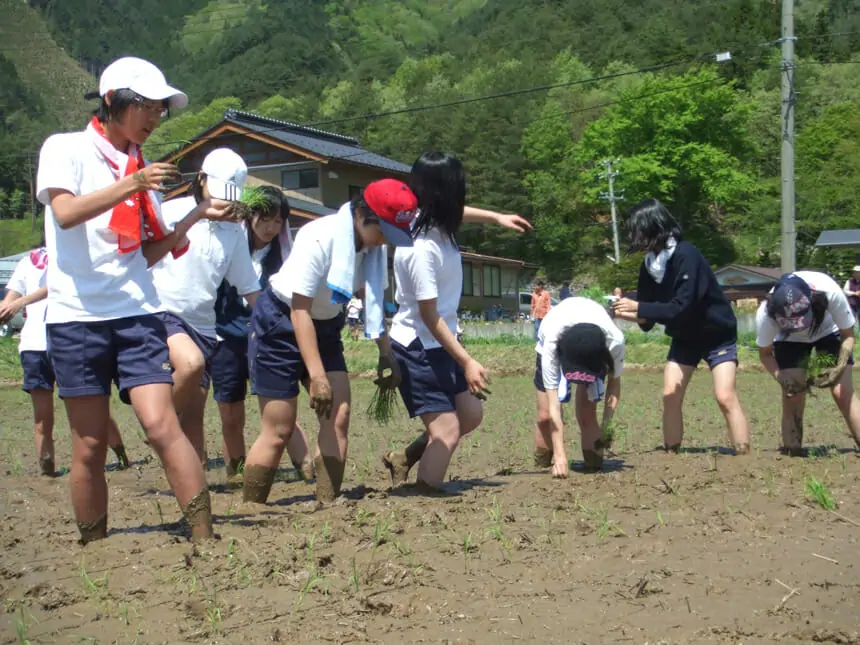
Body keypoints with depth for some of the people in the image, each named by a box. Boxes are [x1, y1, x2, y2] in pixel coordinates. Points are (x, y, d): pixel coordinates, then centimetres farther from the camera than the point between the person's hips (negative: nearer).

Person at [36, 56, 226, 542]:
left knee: (162, 424, -13)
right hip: (77, 316, -3)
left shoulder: (144, 169, 15)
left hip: (137, 314, 3)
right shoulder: (66, 149, 2)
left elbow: (148, 253, 14)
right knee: (90, 446, 1)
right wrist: (130, 186, -24)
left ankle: (206, 540, -12)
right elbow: (65, 212, -16)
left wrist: (196, 217, 3)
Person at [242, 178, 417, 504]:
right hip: (280, 323, -7)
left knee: (339, 417, -8)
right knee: (279, 430, -6)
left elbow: (375, 301, 7)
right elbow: (300, 311, -26)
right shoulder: (320, 238, -28)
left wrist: (386, 354, 2)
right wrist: (317, 376, -29)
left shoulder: (376, 246, -8)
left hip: (325, 326, 7)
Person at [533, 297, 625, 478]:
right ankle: (541, 467, 12)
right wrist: (560, 454, -46)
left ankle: (595, 469, -2)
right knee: (545, 416, -7)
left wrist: (607, 424, -33)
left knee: (587, 415, -12)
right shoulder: (552, 343, -44)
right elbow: (553, 404, -42)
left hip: (593, 353, 1)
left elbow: (614, 382, -20)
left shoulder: (615, 341, -41)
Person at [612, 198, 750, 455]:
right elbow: (648, 316, 2)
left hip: (717, 335, -7)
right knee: (670, 395, -3)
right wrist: (625, 312, -16)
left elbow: (681, 307, -31)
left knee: (726, 397, -15)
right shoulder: (650, 263, -4)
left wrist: (638, 307, -28)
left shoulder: (686, 256, -26)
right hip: (684, 338, 7)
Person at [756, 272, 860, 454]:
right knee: (792, 399, -11)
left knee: (844, 394, -13)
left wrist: (840, 367, -38)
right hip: (789, 340, 0)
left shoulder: (831, 292, -41)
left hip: (828, 331, 0)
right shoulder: (765, 314, -38)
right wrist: (781, 377, -35)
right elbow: (765, 353, -16)